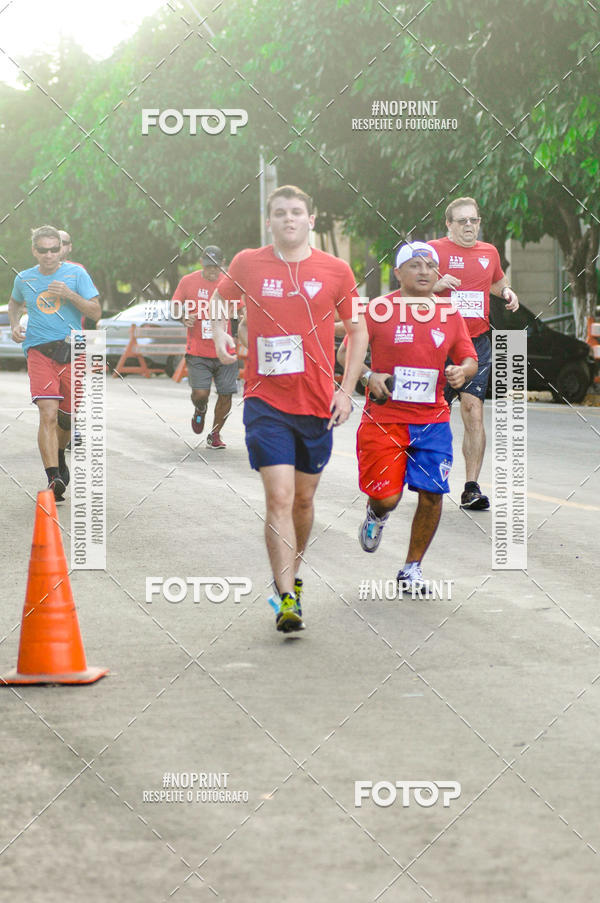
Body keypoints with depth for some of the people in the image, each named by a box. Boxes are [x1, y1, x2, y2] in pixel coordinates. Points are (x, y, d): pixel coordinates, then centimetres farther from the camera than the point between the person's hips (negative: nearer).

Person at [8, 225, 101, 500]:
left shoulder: (76, 274, 0)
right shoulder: (24, 279, 8)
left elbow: (95, 312, -3)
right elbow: (15, 303, 30)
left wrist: (70, 295, -17)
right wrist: (15, 324, 11)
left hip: (72, 352, 1)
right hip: (39, 352, 0)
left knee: (68, 417, 12)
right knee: (48, 414, -18)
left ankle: (58, 455, 45)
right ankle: (54, 479, -25)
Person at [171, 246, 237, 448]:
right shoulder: (188, 281, 1)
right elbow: (174, 308, 9)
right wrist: (184, 318, -11)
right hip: (198, 353, -1)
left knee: (226, 395, -1)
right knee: (200, 393, -11)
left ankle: (215, 435, 19)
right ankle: (200, 410, 27)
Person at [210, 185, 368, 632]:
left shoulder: (336, 271, 0)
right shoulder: (247, 264, 0)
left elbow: (357, 330, 9)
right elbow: (219, 296, 20)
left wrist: (346, 390, 2)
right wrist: (220, 331, -1)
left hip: (317, 403, 2)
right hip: (266, 400, -2)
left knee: (304, 498, 13)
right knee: (279, 497, -13)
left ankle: (292, 575, 37)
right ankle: (286, 599, -14)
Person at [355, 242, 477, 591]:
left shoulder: (450, 314, 6)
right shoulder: (378, 310, -3)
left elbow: (470, 360, 10)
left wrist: (462, 371, -13)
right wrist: (369, 377, -17)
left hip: (433, 421, 3)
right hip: (384, 417, -3)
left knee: (431, 495, -2)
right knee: (387, 498, -8)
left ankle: (413, 567, 17)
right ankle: (376, 516, 32)